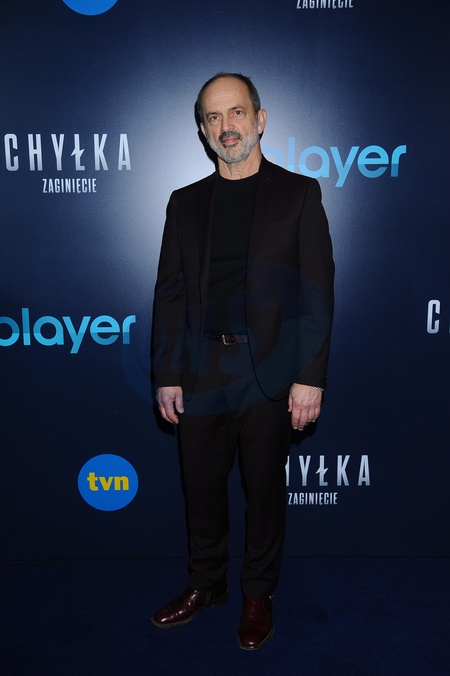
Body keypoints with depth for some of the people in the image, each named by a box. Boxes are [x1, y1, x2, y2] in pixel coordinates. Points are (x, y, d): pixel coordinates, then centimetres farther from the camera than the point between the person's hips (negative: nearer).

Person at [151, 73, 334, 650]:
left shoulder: (298, 192, 2)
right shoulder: (185, 202, 11)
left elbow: (316, 291, -4)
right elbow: (170, 293, 9)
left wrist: (310, 377, -10)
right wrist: (166, 375, 3)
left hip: (270, 372, -3)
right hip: (200, 373, 3)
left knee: (264, 489, 11)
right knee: (201, 487, 14)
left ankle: (258, 594, 32)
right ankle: (206, 585, 36)